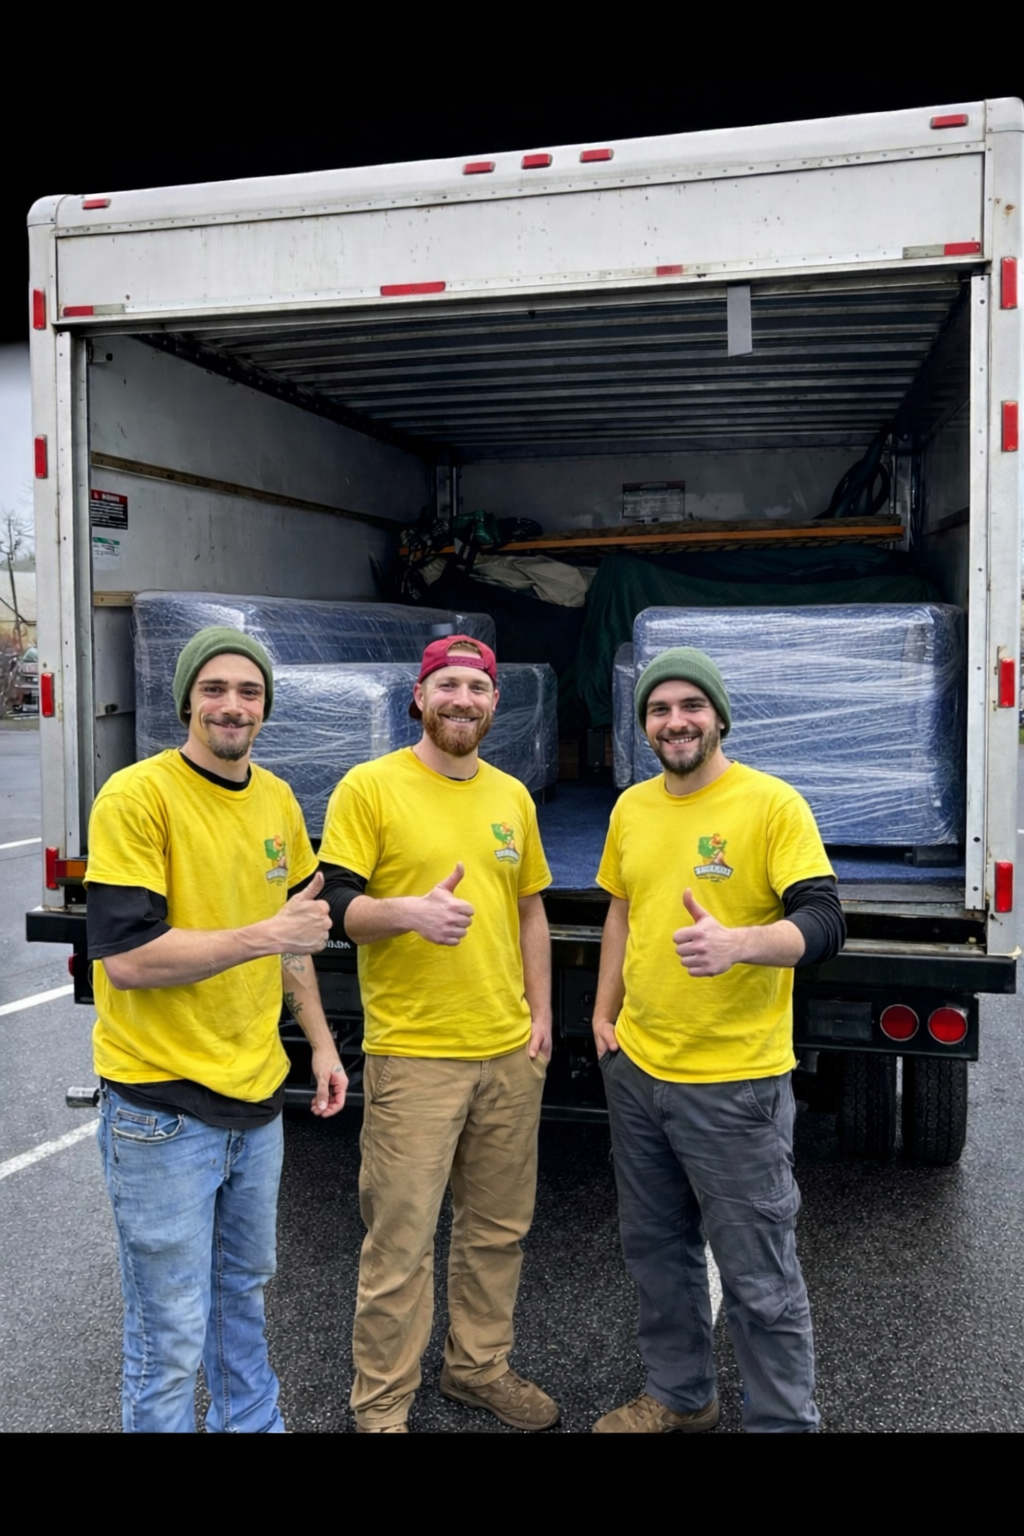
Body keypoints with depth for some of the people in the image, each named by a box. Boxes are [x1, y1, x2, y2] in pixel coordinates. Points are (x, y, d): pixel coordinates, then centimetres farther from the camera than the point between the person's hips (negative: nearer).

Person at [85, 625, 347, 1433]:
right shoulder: (137, 795, -15)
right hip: (162, 1106, -7)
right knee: (172, 1337, 5)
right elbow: (124, 956, -21)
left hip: (256, 1094, 7)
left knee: (244, 1287, 25)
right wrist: (265, 935, -23)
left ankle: (253, 1420, 45)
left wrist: (321, 1041, 15)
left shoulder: (278, 800, 5)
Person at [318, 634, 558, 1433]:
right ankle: (381, 1403, 20)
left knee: (499, 1228, 17)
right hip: (413, 1054, -5)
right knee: (402, 1240, 1)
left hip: (510, 1052, 6)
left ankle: (480, 1367, 37)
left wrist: (540, 1014, 12)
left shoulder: (512, 796, 11)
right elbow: (334, 904, -9)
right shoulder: (369, 787, -6)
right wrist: (411, 911, -27)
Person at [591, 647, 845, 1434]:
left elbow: (824, 924, -19)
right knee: (655, 1249, 21)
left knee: (759, 1276, 5)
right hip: (636, 1070, 7)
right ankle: (679, 1395, 42)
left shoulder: (773, 804, -12)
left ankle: (785, 1420, 26)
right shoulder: (631, 808, 6)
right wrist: (605, 1013, 13)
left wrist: (737, 943, -37)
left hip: (735, 1082, -6)